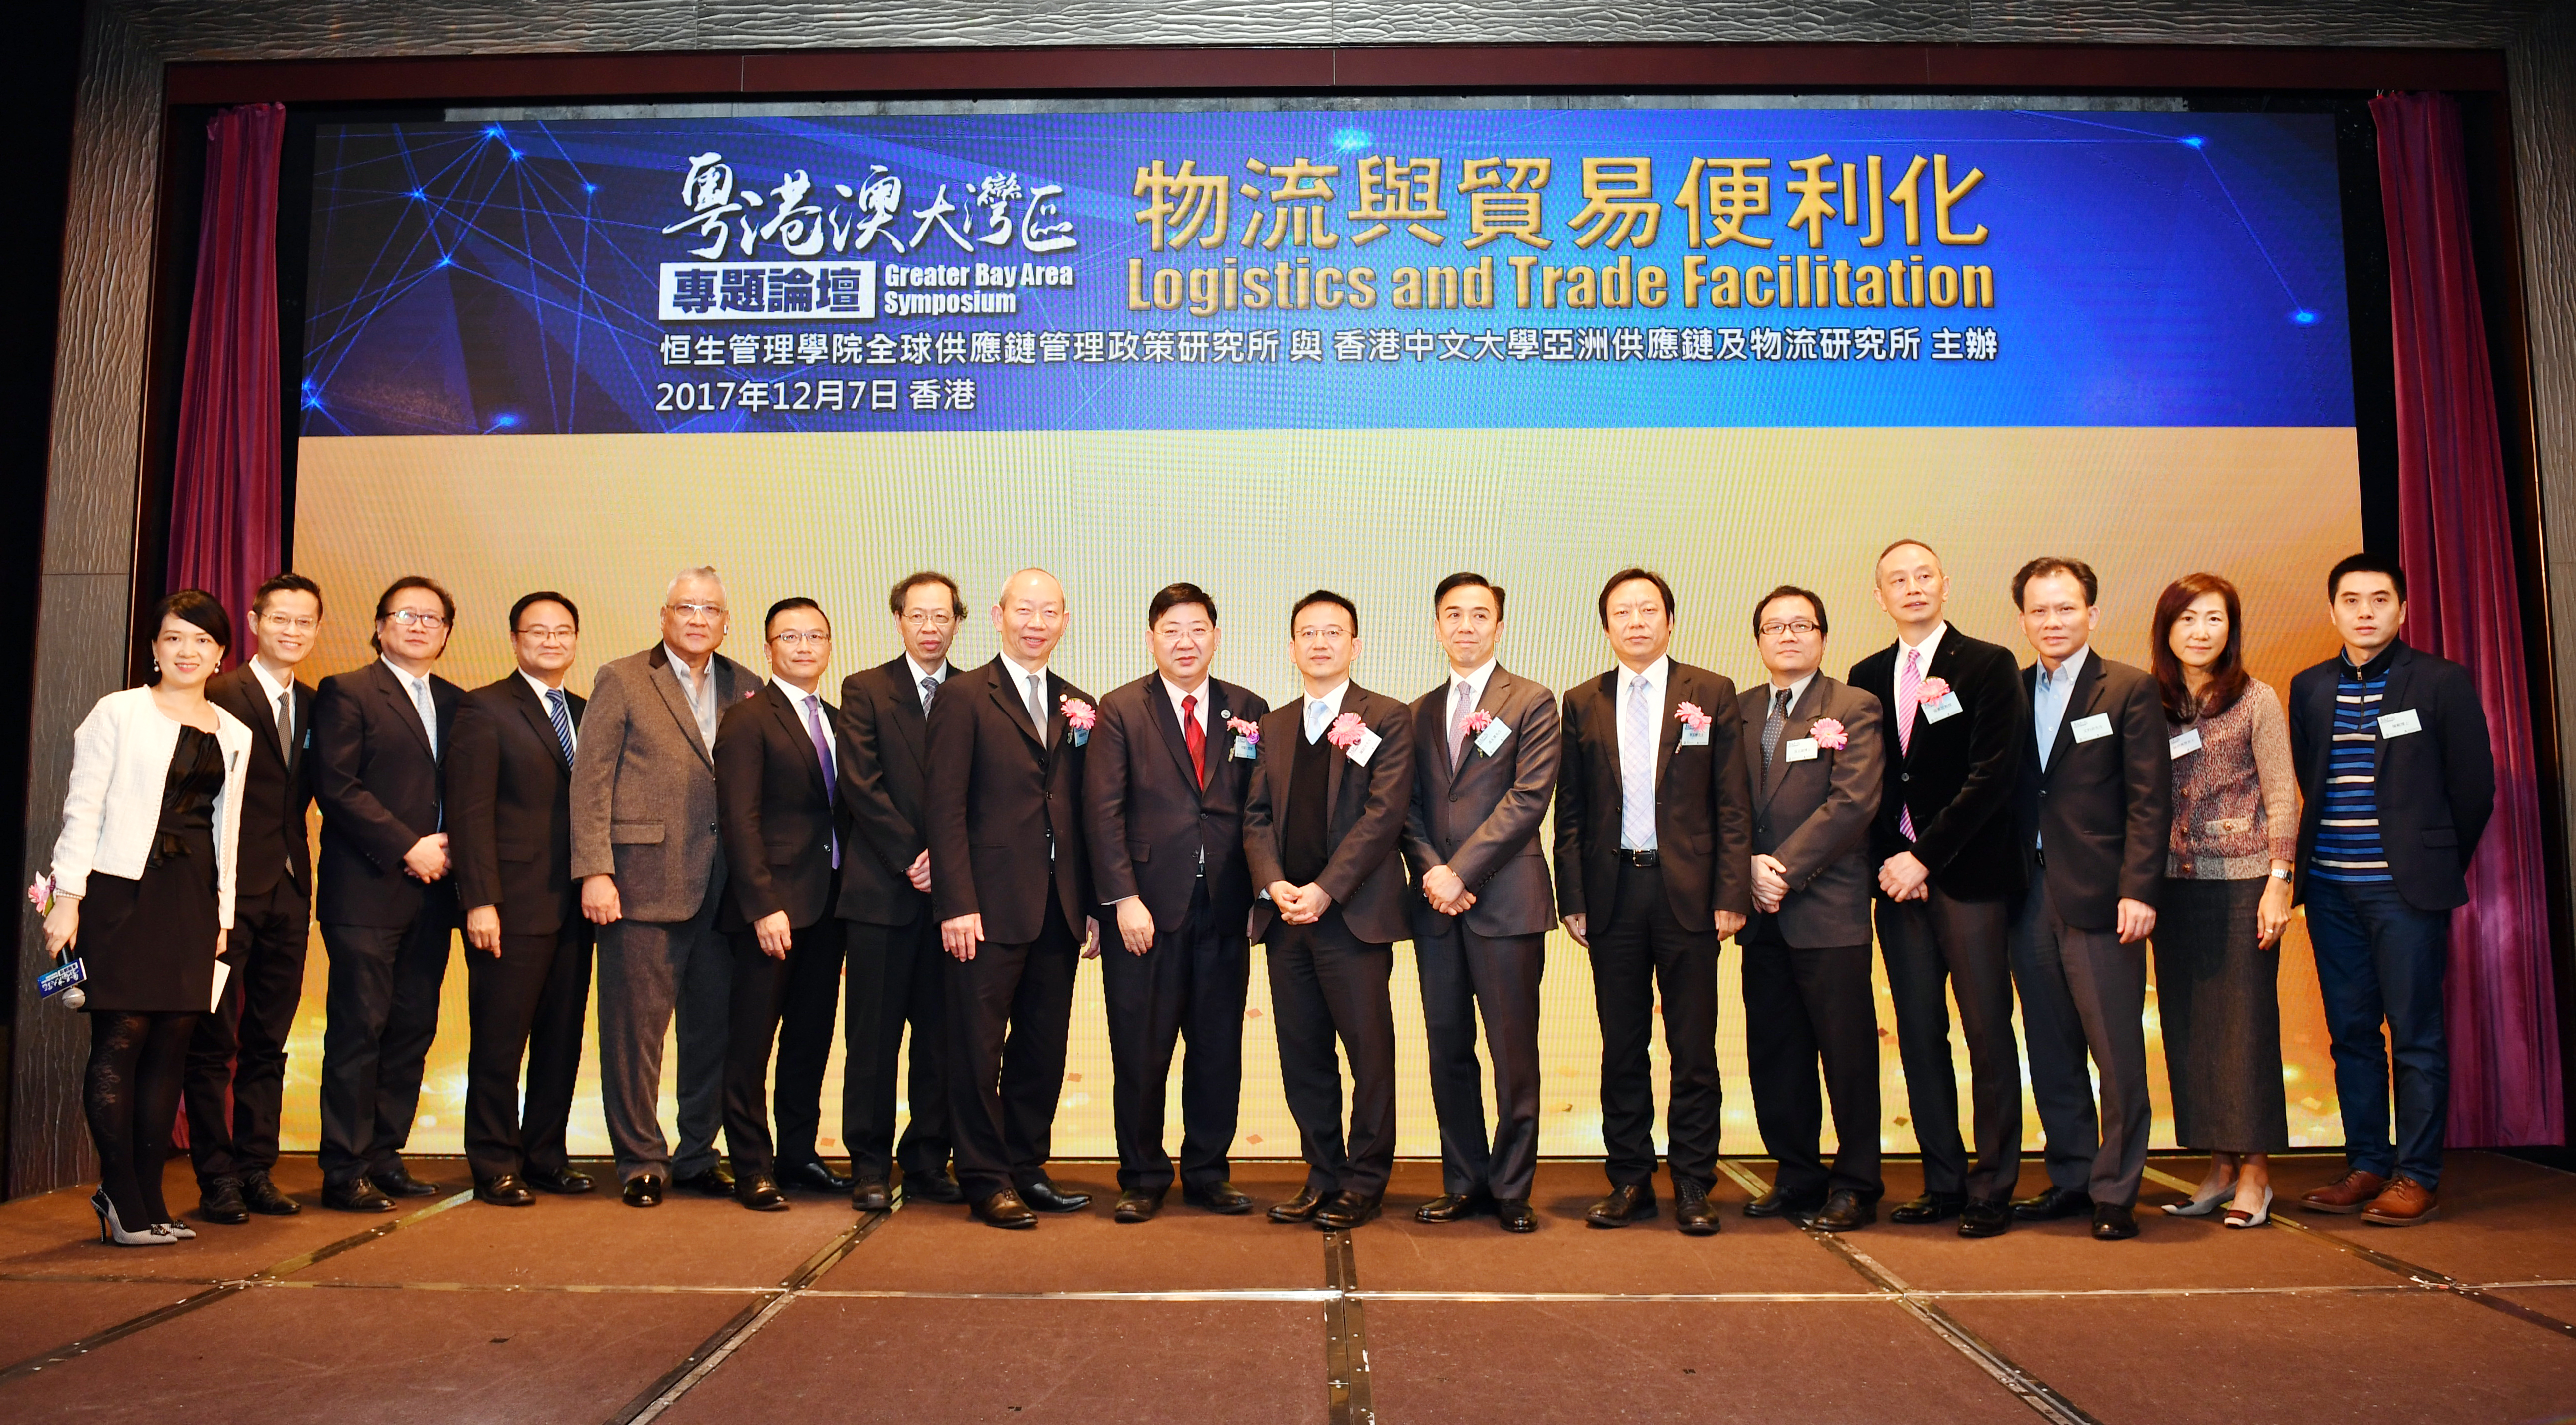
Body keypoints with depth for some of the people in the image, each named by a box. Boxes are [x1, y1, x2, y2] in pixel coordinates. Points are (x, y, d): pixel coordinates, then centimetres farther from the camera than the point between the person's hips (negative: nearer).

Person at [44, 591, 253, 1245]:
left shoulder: (234, 734, 14)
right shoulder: (119, 712, 1)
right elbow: (83, 808, -2)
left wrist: (222, 914, 14)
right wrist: (68, 896, -8)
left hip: (193, 898, 5)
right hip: (123, 890, -4)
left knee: (172, 1044, 4)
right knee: (121, 1040, -6)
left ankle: (146, 1196, 11)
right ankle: (123, 1200, 2)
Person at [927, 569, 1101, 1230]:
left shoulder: (1078, 706, 13)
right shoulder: (964, 698, -1)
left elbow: (1084, 813, 13)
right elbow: (947, 809, -7)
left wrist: (1090, 904, 8)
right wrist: (957, 904, -14)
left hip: (1059, 911, 5)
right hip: (991, 905, -5)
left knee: (1044, 1048, 11)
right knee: (980, 1048, 2)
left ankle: (1027, 1169, 24)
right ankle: (987, 1181, 13)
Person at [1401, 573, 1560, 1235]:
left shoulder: (1532, 702, 1)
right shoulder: (1419, 713, 16)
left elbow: (1528, 798, -8)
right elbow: (1409, 808, 11)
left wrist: (1460, 871, -14)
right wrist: (1430, 870, -7)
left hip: (1505, 901, -4)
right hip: (1436, 906, 4)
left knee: (1514, 1053, 0)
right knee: (1448, 1050, 8)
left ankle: (1512, 1189, 11)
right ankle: (1465, 1183, 19)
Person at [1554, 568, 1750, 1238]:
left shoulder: (1712, 694, 3)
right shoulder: (1582, 703, 8)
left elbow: (1733, 804, 1)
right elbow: (1570, 811, 8)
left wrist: (1731, 894, -6)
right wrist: (1573, 899, 2)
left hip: (1687, 890, -2)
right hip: (1613, 889, 2)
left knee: (1693, 1047, 4)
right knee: (1622, 1046, 8)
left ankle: (1693, 1184, 14)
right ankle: (1630, 1181, 19)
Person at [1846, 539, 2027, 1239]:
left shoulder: (1988, 666, -2)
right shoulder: (1867, 676, 12)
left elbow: (1992, 776, -10)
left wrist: (1924, 857, -12)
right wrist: (1890, 860, -3)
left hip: (1969, 874, -4)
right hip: (1898, 874, 5)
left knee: (1988, 1032, 0)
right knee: (1919, 1035, 7)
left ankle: (1992, 1189, 8)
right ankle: (1943, 1182, 16)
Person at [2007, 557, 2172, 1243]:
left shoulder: (2131, 689, 0)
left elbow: (2150, 801, -6)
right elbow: (2002, 795, 11)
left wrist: (2138, 890, -15)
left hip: (2099, 898, -4)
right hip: (2031, 897, 5)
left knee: (2117, 1054, 0)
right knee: (2052, 1053, 11)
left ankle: (2115, 1193, 10)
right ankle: (2071, 1179, 23)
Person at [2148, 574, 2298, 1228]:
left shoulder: (2256, 700, -1)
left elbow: (2282, 795, -3)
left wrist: (2277, 881, -11)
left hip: (2241, 881, -4)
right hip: (2174, 884, 4)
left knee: (2246, 1022, -1)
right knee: (2188, 1027, 6)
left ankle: (2255, 1171, 9)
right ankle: (2220, 1166, 17)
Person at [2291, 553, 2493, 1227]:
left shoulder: (2443, 682, -1)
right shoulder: (2310, 688, 10)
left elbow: (2474, 787, 2)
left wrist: (2438, 866, 7)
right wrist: (2314, 865, 10)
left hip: (2406, 889, -4)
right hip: (2331, 889, 4)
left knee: (2416, 1037, 0)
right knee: (2351, 1034, 9)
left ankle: (2418, 1177, 7)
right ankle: (2366, 1166, 17)